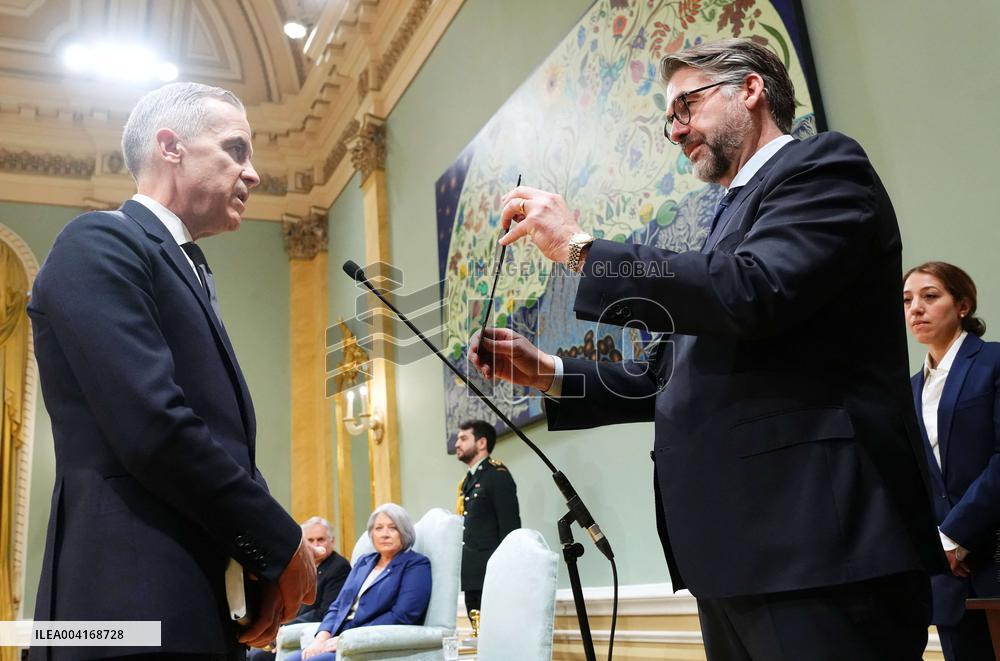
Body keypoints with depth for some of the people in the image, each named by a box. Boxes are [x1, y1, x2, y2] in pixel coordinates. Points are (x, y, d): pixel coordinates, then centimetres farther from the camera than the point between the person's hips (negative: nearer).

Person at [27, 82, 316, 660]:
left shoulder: (188, 274, 19)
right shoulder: (100, 245, -8)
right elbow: (153, 426, -20)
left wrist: (263, 562, 1)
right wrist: (280, 544, -11)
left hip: (203, 607, 9)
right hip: (137, 603, -9)